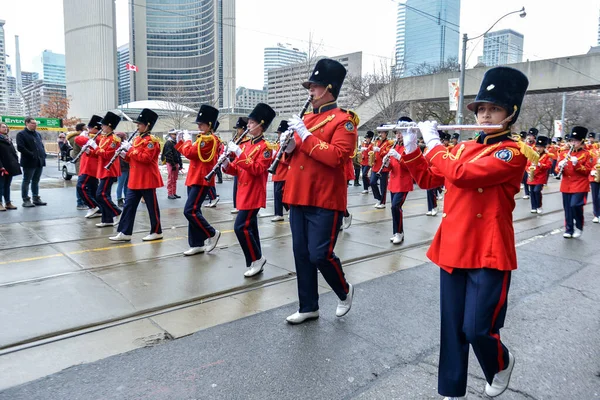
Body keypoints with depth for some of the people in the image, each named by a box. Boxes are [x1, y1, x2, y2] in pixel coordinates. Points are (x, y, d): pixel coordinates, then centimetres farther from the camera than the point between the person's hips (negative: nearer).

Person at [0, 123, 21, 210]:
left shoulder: (8, 139, 16)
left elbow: (13, 152, 19)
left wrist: (16, 163, 10)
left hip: (11, 166, 7)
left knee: (7, 185, 12)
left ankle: (8, 203, 17)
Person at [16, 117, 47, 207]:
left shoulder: (38, 134, 18)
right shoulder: (21, 134, -5)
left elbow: (42, 145, 23)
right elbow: (20, 147, -15)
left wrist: (43, 154, 5)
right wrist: (32, 155, -18)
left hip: (40, 162, 7)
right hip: (29, 162, -7)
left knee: (36, 181, 13)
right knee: (26, 181, 0)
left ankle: (36, 199, 20)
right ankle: (26, 200, 5)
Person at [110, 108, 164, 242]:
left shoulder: (152, 140, -12)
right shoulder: (137, 139, 15)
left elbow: (145, 158, -23)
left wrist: (130, 149, -20)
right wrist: (125, 155, 2)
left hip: (147, 179, -9)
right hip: (135, 180, 9)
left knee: (152, 206, 2)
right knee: (129, 205, 7)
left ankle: (157, 232, 14)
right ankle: (124, 232, 11)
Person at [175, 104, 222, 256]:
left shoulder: (209, 139, -14)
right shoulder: (203, 138, 18)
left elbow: (189, 153, -19)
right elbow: (188, 153, 22)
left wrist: (187, 140, -3)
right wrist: (180, 141, 12)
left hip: (202, 180, -10)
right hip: (195, 179, 10)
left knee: (190, 211, -13)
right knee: (194, 211, 8)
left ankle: (212, 233, 1)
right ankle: (197, 244, 13)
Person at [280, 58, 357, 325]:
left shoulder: (343, 121, -7)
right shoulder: (307, 118, 16)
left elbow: (337, 156, -21)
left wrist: (306, 135, -20)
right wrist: (290, 146, -1)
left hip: (326, 201, -7)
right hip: (299, 198, 7)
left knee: (319, 255, -6)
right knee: (301, 254, 10)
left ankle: (344, 291, 24)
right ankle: (308, 307, 25)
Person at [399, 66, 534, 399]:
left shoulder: (513, 153, -10)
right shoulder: (463, 148, 12)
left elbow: (460, 174, -24)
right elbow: (426, 179, 16)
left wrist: (432, 141, -11)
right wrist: (410, 145, 6)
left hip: (489, 255, -5)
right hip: (452, 249, 6)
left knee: (476, 330, 0)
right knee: (452, 329, 11)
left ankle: (501, 363, 34)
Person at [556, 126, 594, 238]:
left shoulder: (586, 154, -2)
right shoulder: (564, 153, 9)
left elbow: (587, 171, -7)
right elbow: (558, 169, 7)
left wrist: (577, 164, -22)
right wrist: (560, 166, -16)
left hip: (580, 186, -4)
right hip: (566, 186, 4)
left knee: (575, 205, -17)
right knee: (567, 208, 7)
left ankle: (579, 227, 4)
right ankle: (569, 229, 18)